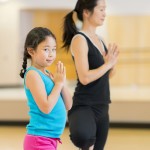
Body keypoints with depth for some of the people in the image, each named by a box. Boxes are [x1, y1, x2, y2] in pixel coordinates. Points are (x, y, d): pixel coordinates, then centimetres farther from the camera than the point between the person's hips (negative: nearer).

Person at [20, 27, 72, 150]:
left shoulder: (48, 74, 11)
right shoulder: (33, 74, -13)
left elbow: (68, 105, 10)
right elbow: (46, 107, -22)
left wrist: (62, 82, -4)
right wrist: (58, 83, -12)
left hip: (51, 139, 9)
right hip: (40, 139, -9)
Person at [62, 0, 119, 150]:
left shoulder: (98, 39, 13)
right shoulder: (79, 39, -13)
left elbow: (108, 75, 20)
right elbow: (85, 77, -22)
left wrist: (112, 62, 0)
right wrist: (107, 64, -11)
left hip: (101, 108, 9)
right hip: (83, 106, -9)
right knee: (83, 137, -41)